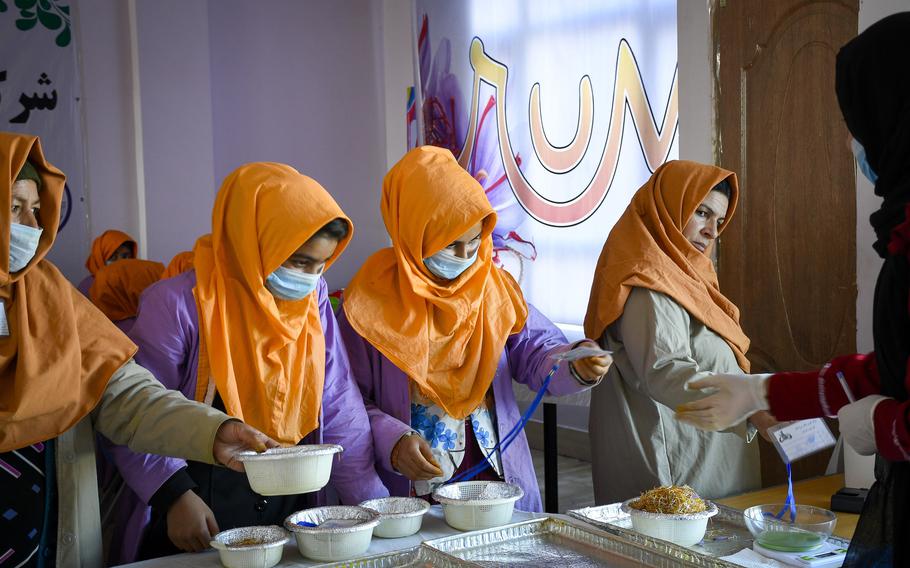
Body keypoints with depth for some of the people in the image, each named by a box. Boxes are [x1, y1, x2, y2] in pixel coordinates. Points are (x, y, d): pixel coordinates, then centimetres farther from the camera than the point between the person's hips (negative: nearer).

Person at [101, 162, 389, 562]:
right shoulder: (180, 304, -14)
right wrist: (175, 494, -22)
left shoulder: (314, 302, 1)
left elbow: (339, 410, 3)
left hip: (294, 514, 4)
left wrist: (373, 504, -1)